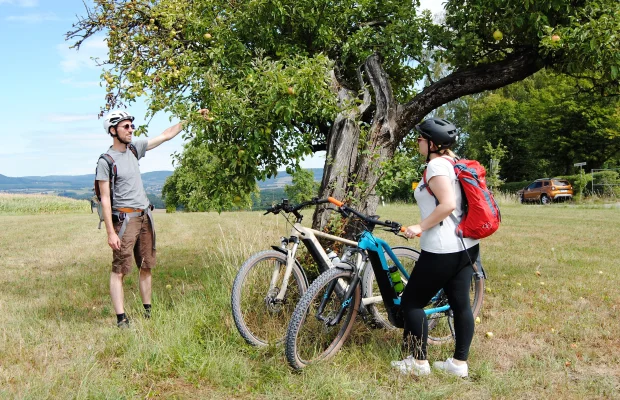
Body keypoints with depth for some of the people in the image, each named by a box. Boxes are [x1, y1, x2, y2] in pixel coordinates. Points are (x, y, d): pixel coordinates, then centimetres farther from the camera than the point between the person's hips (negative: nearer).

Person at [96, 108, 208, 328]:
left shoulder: (134, 149, 8)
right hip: (124, 218, -7)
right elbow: (105, 199, -12)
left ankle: (148, 312, 22)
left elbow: (166, 135, 15)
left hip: (145, 216, 7)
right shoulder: (106, 161, -10)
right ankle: (121, 319, -4)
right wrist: (111, 233, -16)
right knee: (119, 270, -6)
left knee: (146, 267, 12)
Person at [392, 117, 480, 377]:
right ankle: (459, 363, 18)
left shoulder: (436, 165, -15)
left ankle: (419, 362, 9)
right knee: (461, 304, 11)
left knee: (411, 302, 3)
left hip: (443, 249, -10)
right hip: (466, 244, 10)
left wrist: (420, 227, -18)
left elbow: (447, 204, -26)